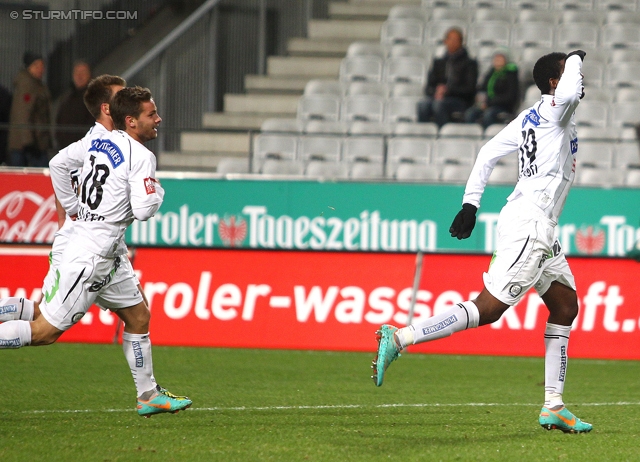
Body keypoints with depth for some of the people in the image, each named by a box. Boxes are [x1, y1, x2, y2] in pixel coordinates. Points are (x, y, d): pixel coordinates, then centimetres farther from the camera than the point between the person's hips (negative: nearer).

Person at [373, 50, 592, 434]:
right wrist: (575, 59, -10)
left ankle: (554, 407, 13)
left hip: (540, 229, 10)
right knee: (487, 309, -13)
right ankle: (399, 338, -14)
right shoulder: (555, 110, -8)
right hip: (529, 226, -10)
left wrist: (471, 204, 13)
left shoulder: (529, 117, 16)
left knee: (566, 305, 13)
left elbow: (488, 154, 15)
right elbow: (569, 92, -31)